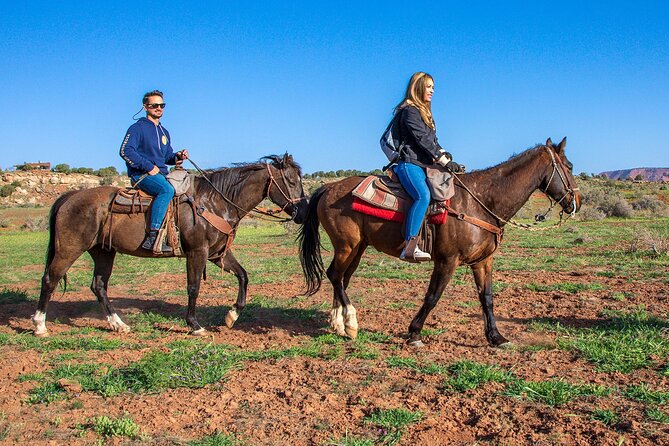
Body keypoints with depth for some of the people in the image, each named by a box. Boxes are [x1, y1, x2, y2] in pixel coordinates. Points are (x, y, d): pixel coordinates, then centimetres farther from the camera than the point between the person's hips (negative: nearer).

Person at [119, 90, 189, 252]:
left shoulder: (164, 132, 21)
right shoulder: (138, 128, -3)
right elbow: (126, 151, -15)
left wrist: (178, 157, 2)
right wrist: (149, 167, -18)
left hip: (161, 174, 9)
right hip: (141, 174, -9)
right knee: (167, 190, -34)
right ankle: (152, 237, -40)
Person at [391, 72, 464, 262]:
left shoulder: (424, 112, 25)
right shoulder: (410, 111, -5)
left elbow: (433, 142, 24)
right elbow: (423, 140, -13)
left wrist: (446, 156, 5)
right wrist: (445, 161, -13)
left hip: (424, 165, 10)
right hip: (410, 164, -10)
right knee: (423, 196, -32)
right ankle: (410, 248, -38)